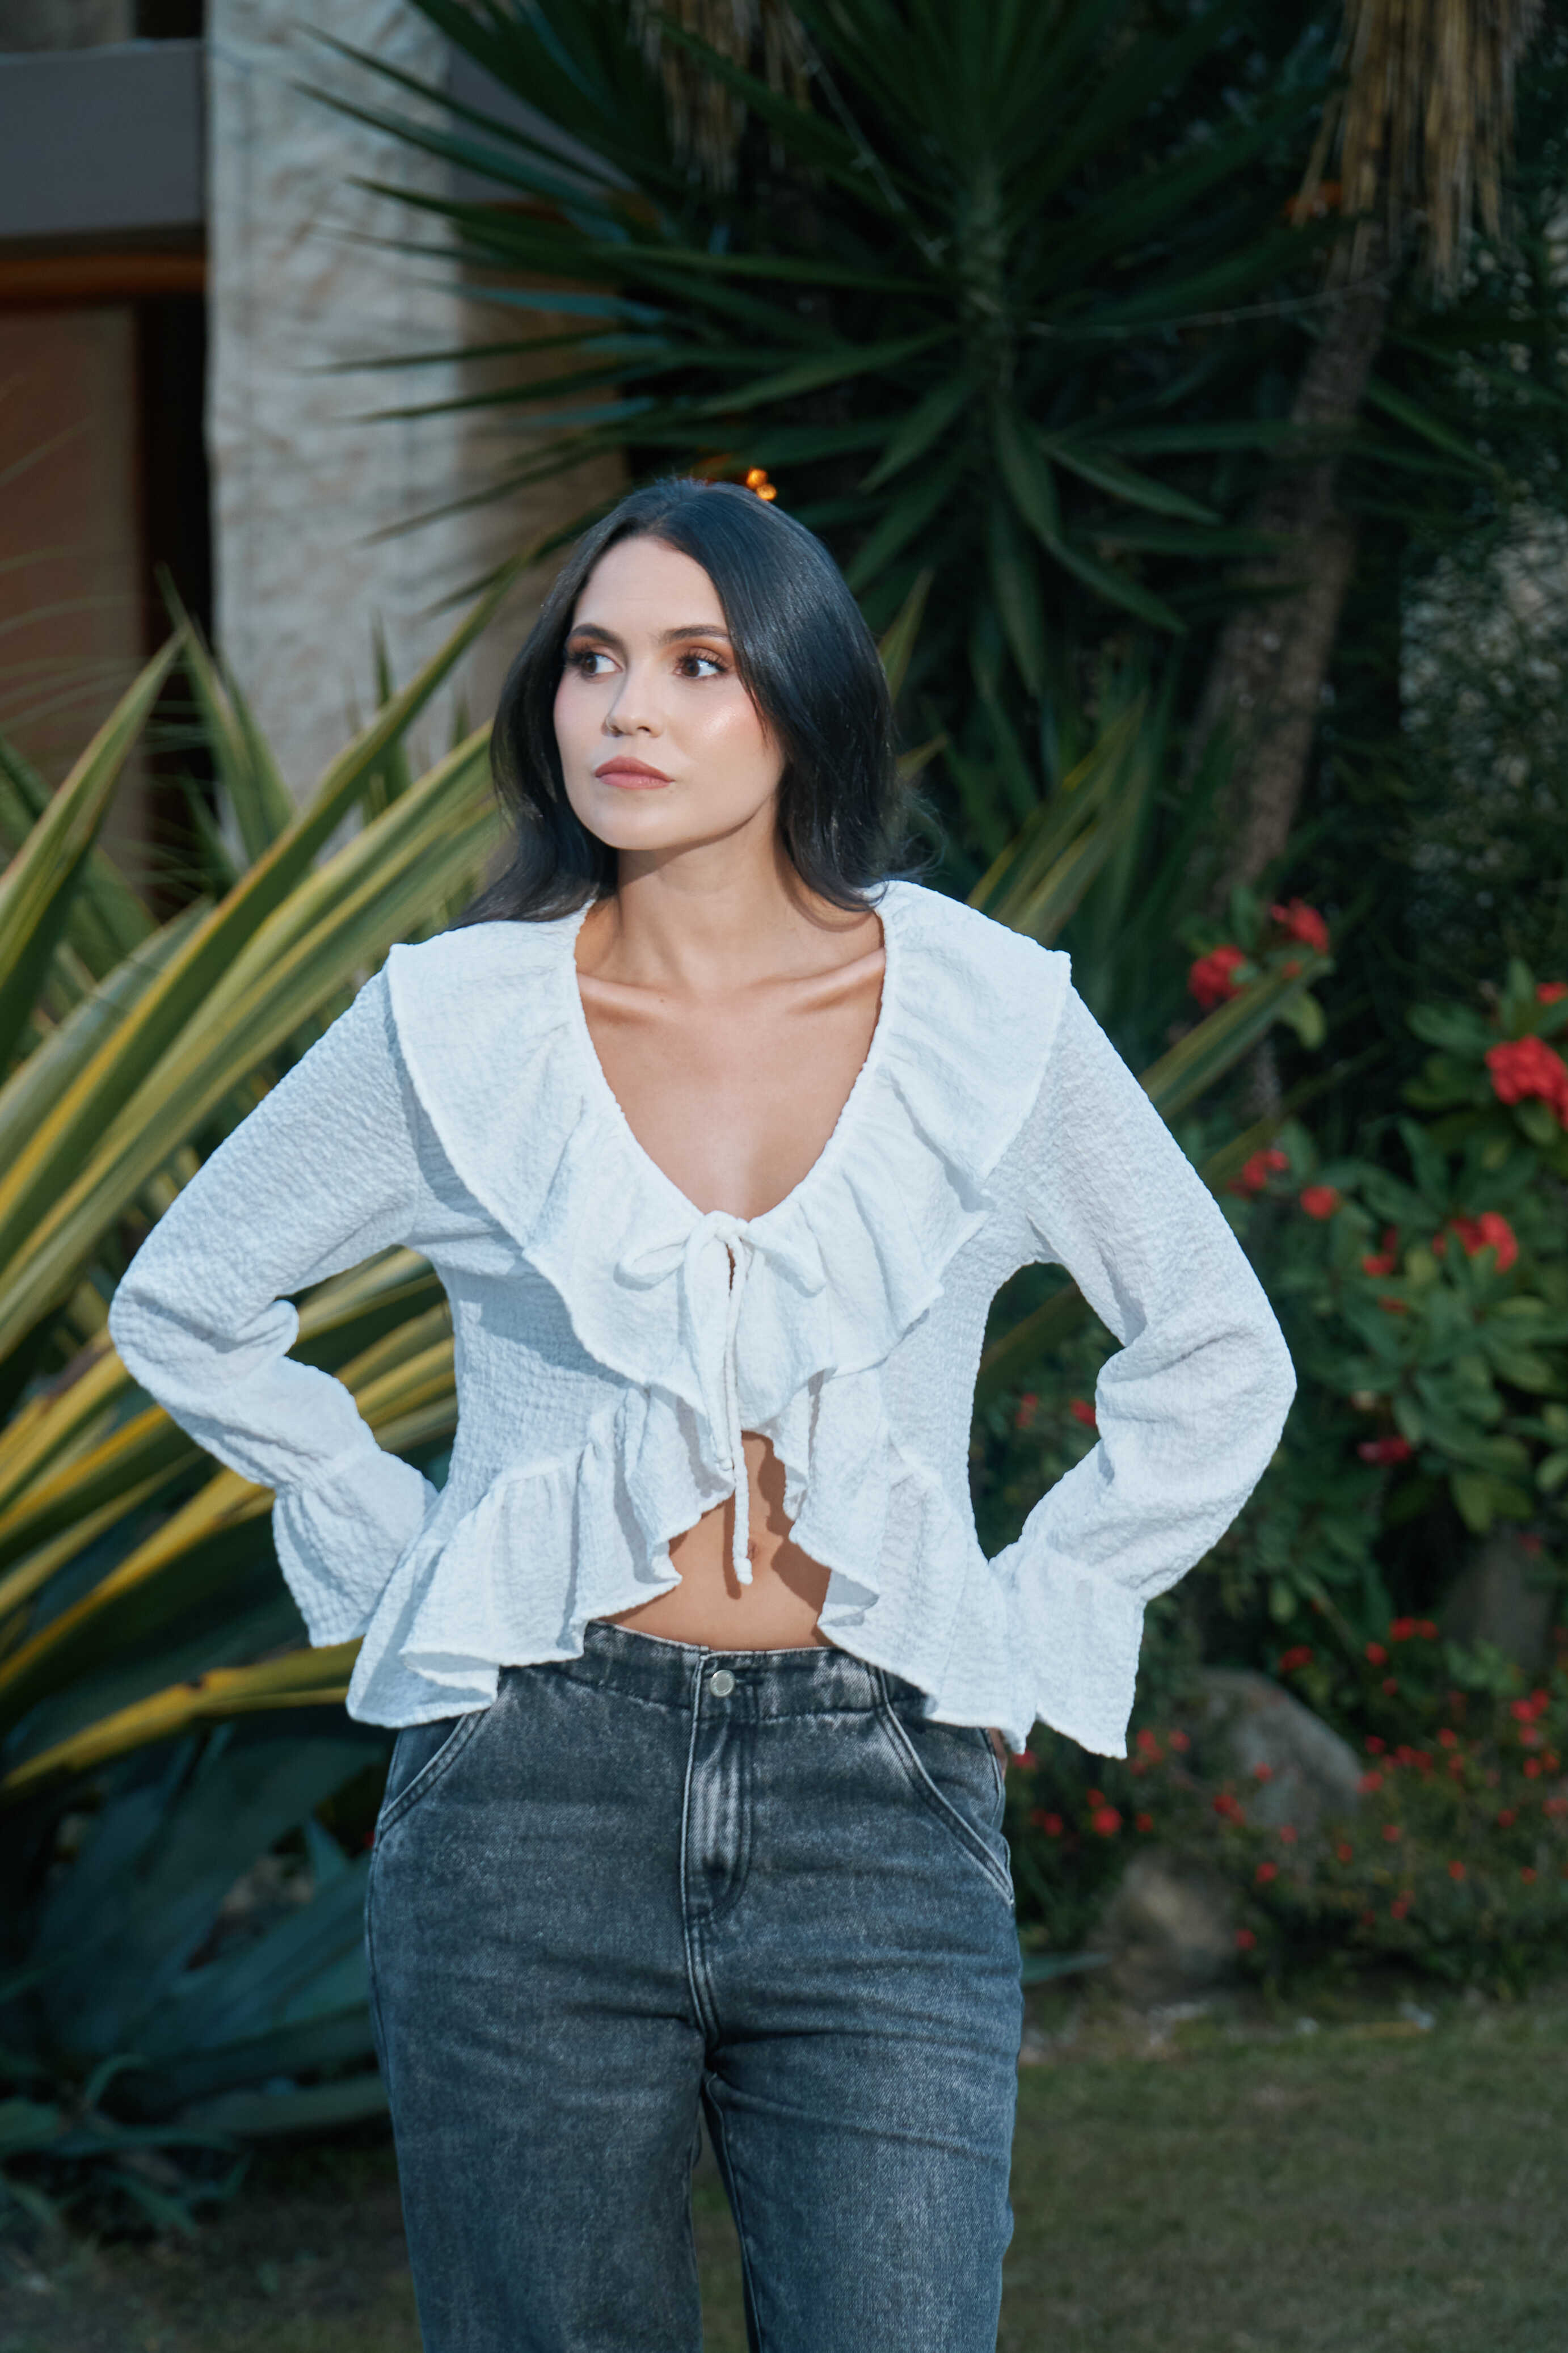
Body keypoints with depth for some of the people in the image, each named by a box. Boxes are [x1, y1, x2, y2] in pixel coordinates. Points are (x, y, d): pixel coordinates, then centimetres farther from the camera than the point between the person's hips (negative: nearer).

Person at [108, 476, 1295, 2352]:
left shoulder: (989, 1019, 4)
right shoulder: (454, 1026, 3)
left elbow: (1217, 1364, 16)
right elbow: (186, 1305, 17)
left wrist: (1028, 1629, 8)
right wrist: (394, 1560, 10)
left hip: (879, 1802, 0)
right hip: (536, 1798, 0)